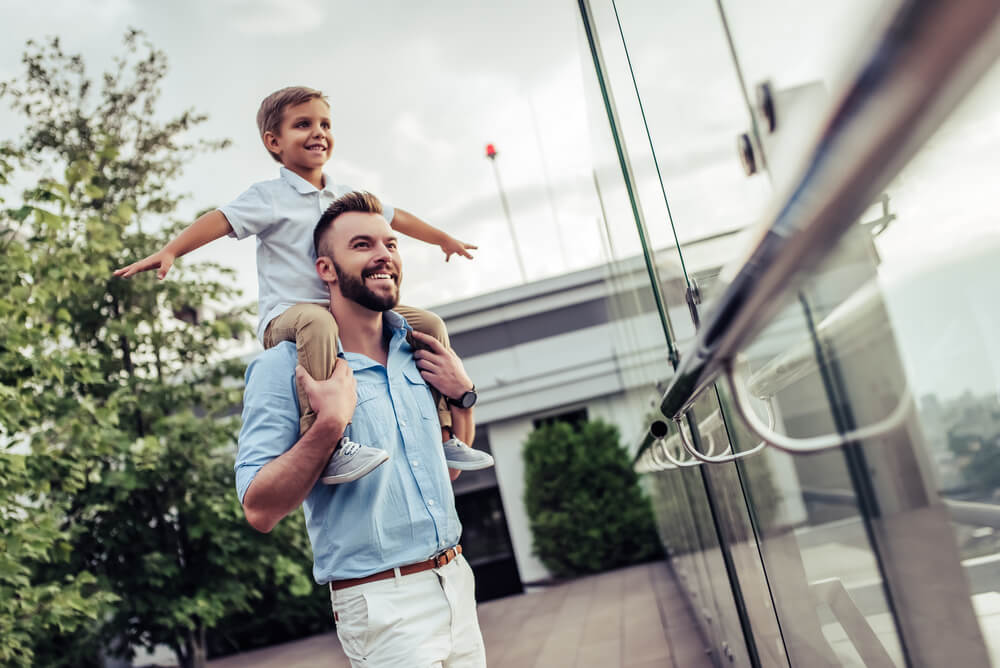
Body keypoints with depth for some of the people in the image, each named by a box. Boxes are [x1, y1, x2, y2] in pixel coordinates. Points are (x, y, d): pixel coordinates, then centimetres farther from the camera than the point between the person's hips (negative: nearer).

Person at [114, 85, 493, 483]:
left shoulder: (346, 198, 19)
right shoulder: (269, 197, -1)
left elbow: (394, 218, 30)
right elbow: (221, 220, -15)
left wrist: (446, 240, 41)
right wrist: (169, 252, -31)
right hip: (286, 315, -7)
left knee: (429, 324, 0)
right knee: (316, 321, -42)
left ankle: (444, 436, 4)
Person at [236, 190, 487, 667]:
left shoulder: (417, 352, 8)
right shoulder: (284, 367, -11)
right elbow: (259, 511, -16)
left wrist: (463, 393, 1)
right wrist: (330, 423, -26)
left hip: (458, 582, 6)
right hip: (381, 603, -6)